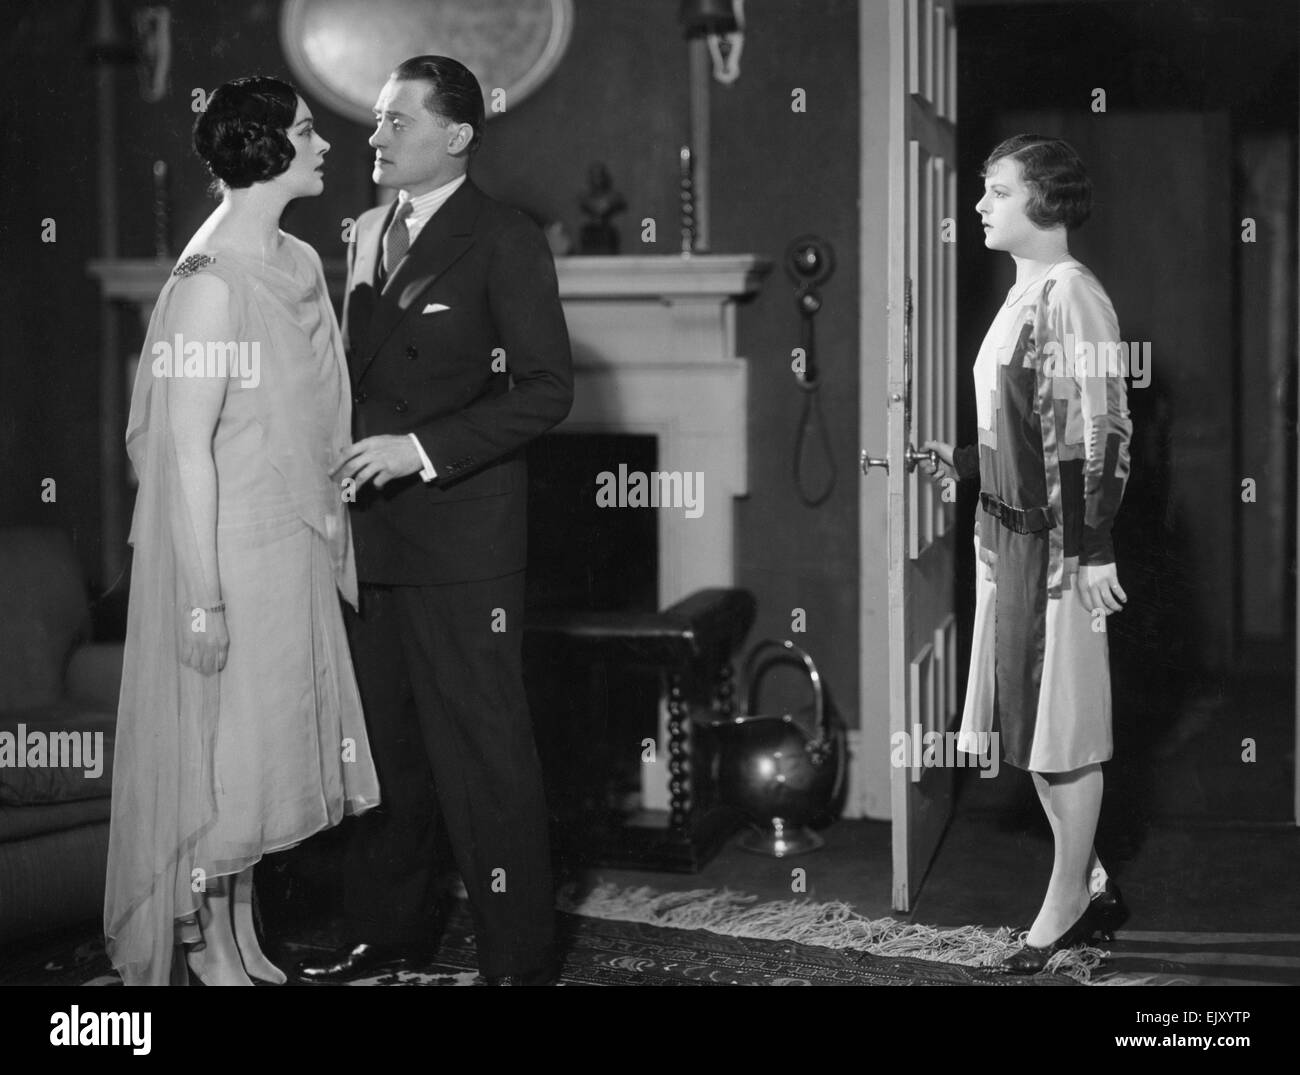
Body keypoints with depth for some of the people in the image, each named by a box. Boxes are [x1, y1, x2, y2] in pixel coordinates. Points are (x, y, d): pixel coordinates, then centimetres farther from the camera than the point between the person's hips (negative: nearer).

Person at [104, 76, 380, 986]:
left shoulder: (300, 266, 6)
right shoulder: (211, 283, -18)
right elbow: (186, 449, -19)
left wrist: (331, 536, 13)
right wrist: (202, 597, -20)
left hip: (296, 554, 8)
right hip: (230, 558, -8)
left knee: (265, 749, 15)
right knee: (218, 750, 3)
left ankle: (239, 943, 27)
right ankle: (204, 949, 19)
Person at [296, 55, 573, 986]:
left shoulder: (505, 242, -6)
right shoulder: (369, 233, 15)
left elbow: (547, 388, -12)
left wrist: (421, 449, -17)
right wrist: (355, 457, 5)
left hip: (461, 541, -7)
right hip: (373, 533, 7)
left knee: (484, 752, -2)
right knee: (385, 743, 14)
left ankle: (519, 953, 8)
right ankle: (390, 928, 27)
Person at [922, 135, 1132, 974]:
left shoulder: (1071, 295, -14)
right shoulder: (1024, 295, 12)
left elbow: (1099, 432, -17)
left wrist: (1093, 551, -19)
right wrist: (959, 460, 13)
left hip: (1058, 543, -9)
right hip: (1009, 531, 9)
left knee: (1064, 726, 2)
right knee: (1028, 723, 14)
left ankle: (1067, 903, 14)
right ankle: (1091, 885, 26)